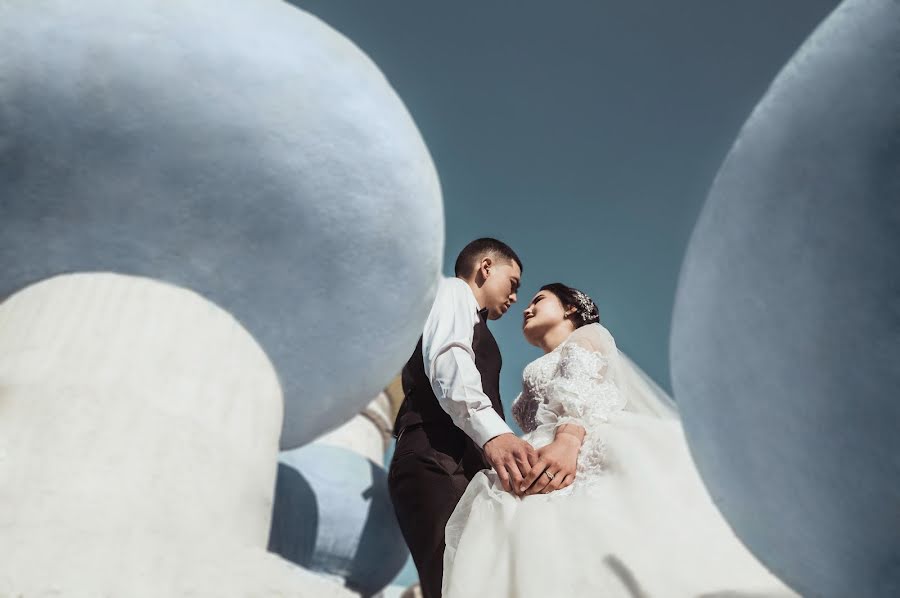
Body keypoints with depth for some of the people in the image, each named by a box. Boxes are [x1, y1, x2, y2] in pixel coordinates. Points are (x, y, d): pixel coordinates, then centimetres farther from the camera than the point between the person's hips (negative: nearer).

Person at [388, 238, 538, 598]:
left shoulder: (473, 327, 34)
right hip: (438, 461, -9)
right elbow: (447, 360, -15)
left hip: (463, 465, 9)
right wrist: (492, 432, -31)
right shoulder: (451, 292, 7)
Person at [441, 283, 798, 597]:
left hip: (590, 452, -5)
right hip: (542, 472, 5)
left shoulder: (587, 335, 22)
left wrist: (568, 438, -23)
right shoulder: (536, 382, 42)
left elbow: (587, 387, -2)